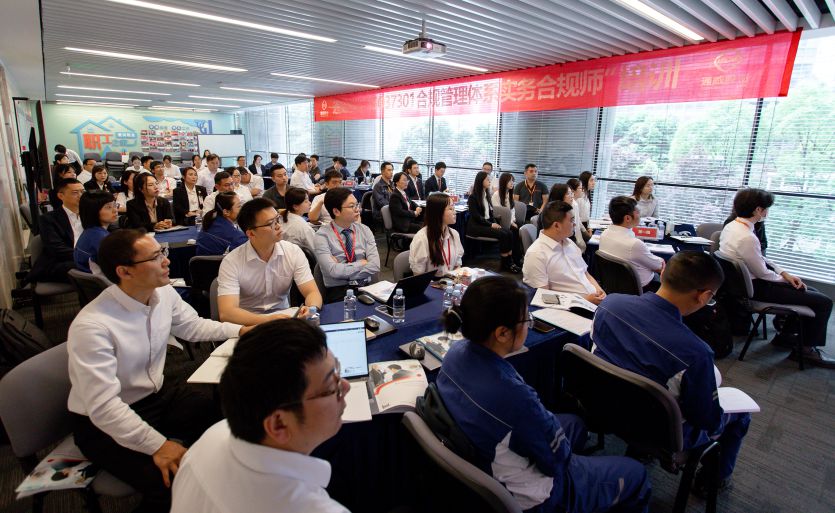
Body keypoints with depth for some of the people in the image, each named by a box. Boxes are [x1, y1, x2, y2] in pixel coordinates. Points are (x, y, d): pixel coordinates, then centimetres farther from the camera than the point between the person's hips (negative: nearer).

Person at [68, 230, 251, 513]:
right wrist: (158, 445, -33)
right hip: (103, 423, -6)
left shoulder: (164, 293, -10)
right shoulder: (91, 326, -30)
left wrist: (240, 330, -2)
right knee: (170, 484, -24)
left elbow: (192, 325, 10)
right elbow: (103, 407, -30)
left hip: (158, 394, 7)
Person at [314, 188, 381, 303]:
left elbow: (375, 266, -4)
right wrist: (362, 263, -5)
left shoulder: (364, 230, 8)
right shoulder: (322, 235, -2)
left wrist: (342, 268, -10)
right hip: (338, 292, -3)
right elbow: (333, 271, -14)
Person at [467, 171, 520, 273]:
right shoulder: (473, 197, -7)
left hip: (488, 223, 7)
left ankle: (510, 261, -18)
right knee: (502, 234, -25)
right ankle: (505, 263, -15)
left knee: (509, 233, -17)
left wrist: (495, 223, -1)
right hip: (476, 226, -7)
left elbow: (490, 212, 17)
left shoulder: (487, 195, 16)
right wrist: (491, 225, -17)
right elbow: (476, 216, -13)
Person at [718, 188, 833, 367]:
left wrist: (784, 273, 4)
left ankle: (786, 334, 31)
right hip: (756, 288, -10)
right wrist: (784, 278, 2)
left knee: (809, 291, 22)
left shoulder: (731, 226, -2)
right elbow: (763, 273, -18)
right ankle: (806, 349, 16)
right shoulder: (747, 238, -31)